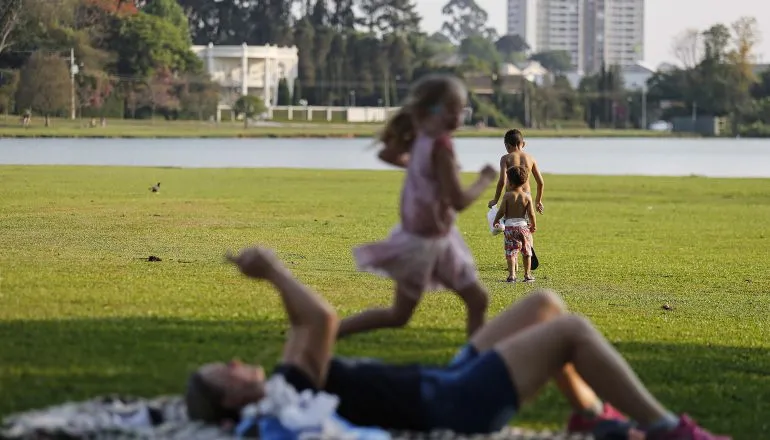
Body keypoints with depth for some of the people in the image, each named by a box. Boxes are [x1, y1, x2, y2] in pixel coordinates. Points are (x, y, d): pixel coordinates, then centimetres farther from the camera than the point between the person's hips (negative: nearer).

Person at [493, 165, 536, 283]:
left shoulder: (507, 196, -7)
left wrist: (495, 221, 10)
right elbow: (531, 213, -3)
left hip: (510, 226, -2)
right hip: (523, 225, 2)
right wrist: (534, 226, 12)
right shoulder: (527, 196, -2)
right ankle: (527, 274, 18)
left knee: (511, 252, -1)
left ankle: (512, 274, -12)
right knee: (526, 252, 14)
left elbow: (501, 211, -7)